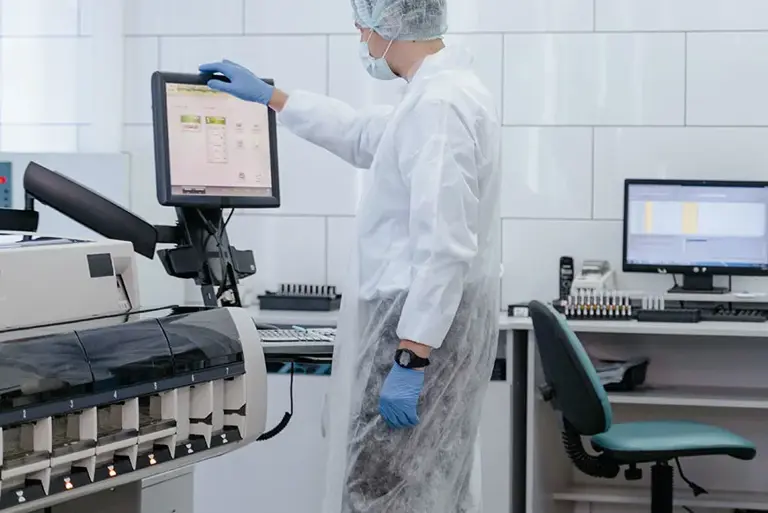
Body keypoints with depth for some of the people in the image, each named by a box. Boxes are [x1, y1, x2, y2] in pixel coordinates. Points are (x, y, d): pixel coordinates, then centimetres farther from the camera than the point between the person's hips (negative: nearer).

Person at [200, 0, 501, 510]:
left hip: (421, 326, -10)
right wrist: (268, 96, 36)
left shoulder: (438, 105, -20)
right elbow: (362, 135, 31)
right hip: (433, 317, 10)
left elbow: (443, 245, -25)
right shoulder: (444, 90, 13)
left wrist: (410, 358, -25)